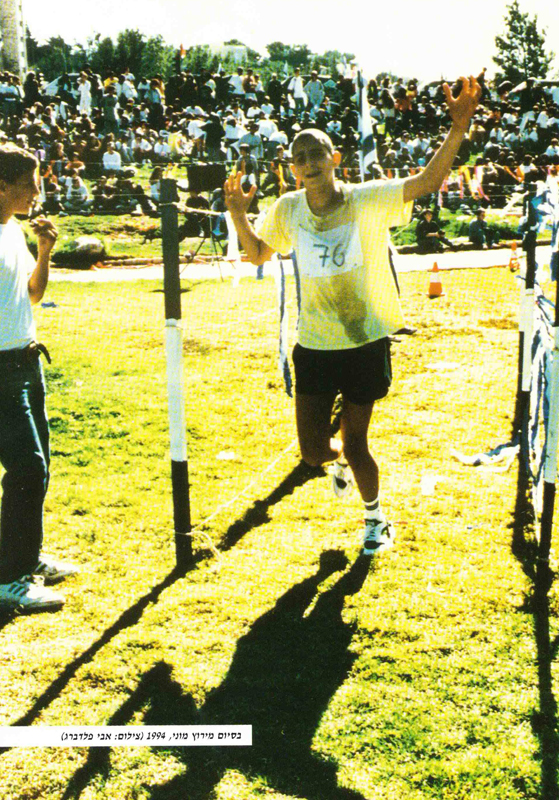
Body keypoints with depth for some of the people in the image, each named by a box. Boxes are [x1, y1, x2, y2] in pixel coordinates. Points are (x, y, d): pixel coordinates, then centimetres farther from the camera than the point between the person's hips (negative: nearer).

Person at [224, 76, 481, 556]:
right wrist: (239, 214, -1)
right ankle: (341, 459, 44)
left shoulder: (369, 200, -9)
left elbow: (427, 183, -20)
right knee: (313, 451, 3)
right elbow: (258, 254, 16)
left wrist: (457, 130, -34)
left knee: (355, 443, 4)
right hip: (314, 345, 3)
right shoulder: (287, 210, 1)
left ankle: (377, 518, 35)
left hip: (367, 342, -3)